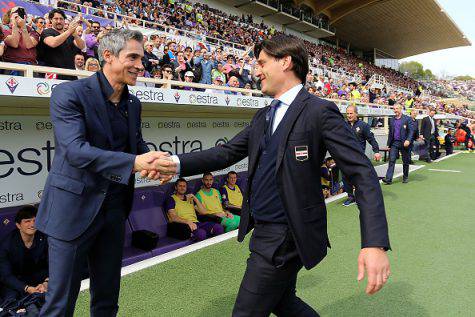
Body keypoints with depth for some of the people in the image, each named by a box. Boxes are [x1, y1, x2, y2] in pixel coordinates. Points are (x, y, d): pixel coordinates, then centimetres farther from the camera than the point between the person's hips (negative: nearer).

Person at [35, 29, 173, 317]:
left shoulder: (133, 104, 8)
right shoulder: (69, 94, -13)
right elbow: (76, 150, -24)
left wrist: (155, 163, -9)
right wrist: (133, 162, -35)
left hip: (115, 208, 6)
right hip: (74, 208, -6)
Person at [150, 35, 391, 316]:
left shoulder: (320, 111, -13)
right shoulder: (262, 117, 10)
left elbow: (363, 175, -17)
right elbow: (228, 152, 6)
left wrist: (375, 243, -27)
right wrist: (176, 164, -9)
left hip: (287, 237, -8)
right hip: (264, 230, 8)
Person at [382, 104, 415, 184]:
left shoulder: (407, 119, -1)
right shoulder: (391, 120, 11)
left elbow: (411, 131, -7)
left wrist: (408, 140, -22)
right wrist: (388, 144, 11)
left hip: (404, 143, -3)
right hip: (394, 143, 3)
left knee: (405, 161, 8)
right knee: (391, 161, -6)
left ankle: (405, 177, 24)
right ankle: (388, 179, -10)